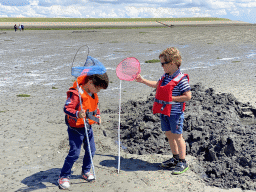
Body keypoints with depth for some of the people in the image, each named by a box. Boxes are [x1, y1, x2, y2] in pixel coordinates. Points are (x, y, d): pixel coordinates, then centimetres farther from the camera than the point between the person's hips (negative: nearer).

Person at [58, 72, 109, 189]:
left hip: (87, 127, 8)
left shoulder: (93, 94, 4)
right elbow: (67, 108, -30)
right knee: (74, 153, -6)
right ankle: (63, 177, 9)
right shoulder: (76, 93, -23)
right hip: (75, 128, -8)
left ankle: (86, 171, 35)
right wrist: (77, 114, -46)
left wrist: (97, 116, 10)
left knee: (91, 150, 14)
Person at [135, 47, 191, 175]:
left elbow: (188, 96, -18)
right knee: (168, 134, 15)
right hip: (164, 112, 8)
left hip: (175, 113, -8)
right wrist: (143, 81, 26)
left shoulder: (181, 79, -16)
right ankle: (175, 158, 30)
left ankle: (182, 162, 8)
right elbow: (157, 85, 28)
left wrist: (172, 98, -19)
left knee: (177, 136, -2)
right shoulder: (165, 77, 9)